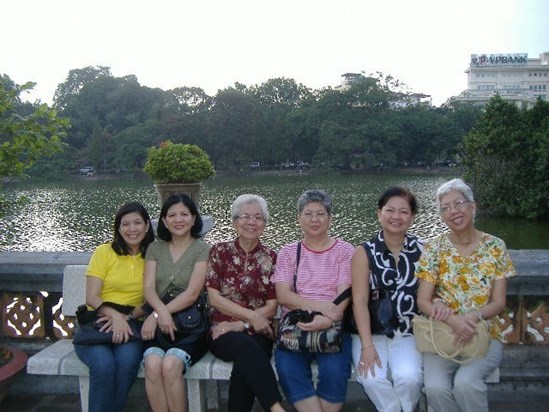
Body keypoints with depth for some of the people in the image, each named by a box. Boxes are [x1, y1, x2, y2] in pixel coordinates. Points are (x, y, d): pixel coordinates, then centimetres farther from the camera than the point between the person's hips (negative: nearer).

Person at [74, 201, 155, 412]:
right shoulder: (104, 252, 6)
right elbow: (91, 297, -1)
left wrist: (128, 316, -14)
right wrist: (115, 315, -19)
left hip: (131, 325, 1)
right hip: (96, 323, -1)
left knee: (128, 360, -31)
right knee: (104, 364, -31)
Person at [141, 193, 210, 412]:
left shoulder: (203, 250, 2)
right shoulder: (155, 248, 13)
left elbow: (192, 294, -8)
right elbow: (148, 288, 2)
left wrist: (155, 315, -17)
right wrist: (162, 311, -19)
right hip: (159, 326, 3)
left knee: (171, 364, -29)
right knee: (153, 363, -28)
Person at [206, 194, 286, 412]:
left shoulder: (271, 258, 7)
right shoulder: (219, 252, 5)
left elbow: (271, 307, 3)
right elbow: (214, 298, -3)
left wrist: (241, 324, -12)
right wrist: (251, 315, -13)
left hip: (258, 332, 1)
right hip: (224, 331, -1)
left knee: (245, 363, -33)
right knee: (245, 345, -35)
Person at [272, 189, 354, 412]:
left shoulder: (345, 250, 8)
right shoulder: (287, 253, 13)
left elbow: (344, 296, -3)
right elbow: (282, 295, 0)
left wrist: (325, 321, -23)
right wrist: (319, 305, -16)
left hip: (333, 327, -1)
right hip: (294, 326, 1)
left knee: (334, 371, -29)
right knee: (288, 370, -27)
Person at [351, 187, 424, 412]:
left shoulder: (422, 250, 3)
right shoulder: (365, 252, -3)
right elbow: (360, 301, -8)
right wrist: (367, 345, -18)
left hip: (408, 333, 1)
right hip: (371, 332, -1)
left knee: (409, 377, -25)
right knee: (372, 378, -26)